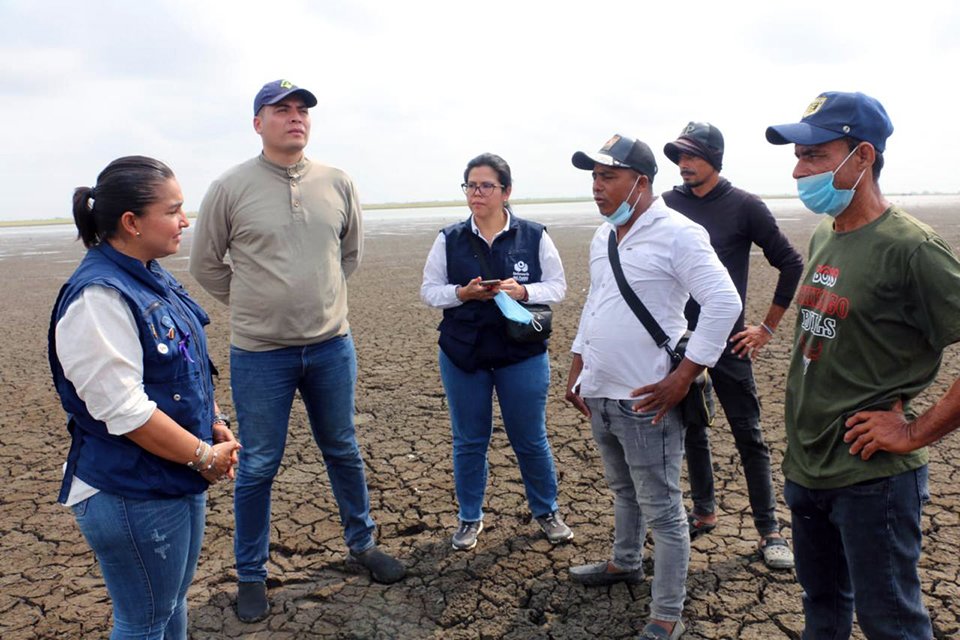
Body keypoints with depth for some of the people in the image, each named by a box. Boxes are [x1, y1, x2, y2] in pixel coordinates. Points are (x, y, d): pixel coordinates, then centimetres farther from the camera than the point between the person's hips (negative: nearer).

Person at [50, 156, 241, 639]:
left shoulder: (153, 278, 6)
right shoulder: (98, 298, -24)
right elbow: (122, 409, -26)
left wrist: (216, 426, 3)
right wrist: (203, 456, -17)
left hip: (180, 481, 9)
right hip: (133, 499, -9)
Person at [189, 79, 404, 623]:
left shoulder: (339, 183, 1)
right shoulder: (230, 188, -7)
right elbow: (206, 265, 4)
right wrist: (254, 305, 6)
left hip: (332, 347, 3)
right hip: (260, 354, -2)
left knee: (343, 450, 17)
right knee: (258, 467, 9)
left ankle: (362, 543, 37)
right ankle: (252, 576, 28)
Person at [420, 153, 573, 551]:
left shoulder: (534, 236, -1)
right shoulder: (449, 240, 2)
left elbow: (557, 287, 2)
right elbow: (429, 290, 4)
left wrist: (522, 291, -17)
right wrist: (462, 293, -16)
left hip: (523, 355, -1)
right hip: (462, 355, 1)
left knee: (531, 440, 9)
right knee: (469, 442, 11)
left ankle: (546, 512, 32)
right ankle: (470, 519, 30)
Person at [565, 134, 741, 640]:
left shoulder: (678, 234, -14)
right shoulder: (603, 238, 12)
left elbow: (724, 303, -19)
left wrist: (682, 378, -20)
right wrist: (577, 370, 18)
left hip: (645, 402, -8)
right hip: (600, 396, 8)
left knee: (661, 510, 3)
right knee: (623, 489, 25)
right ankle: (626, 563, 46)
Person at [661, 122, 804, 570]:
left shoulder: (744, 206, -5)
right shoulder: (668, 205, 4)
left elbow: (791, 264, 0)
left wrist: (767, 328, -2)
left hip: (726, 339, -3)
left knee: (748, 435, 2)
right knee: (691, 429, 13)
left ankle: (768, 530, 13)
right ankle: (704, 512, 29)